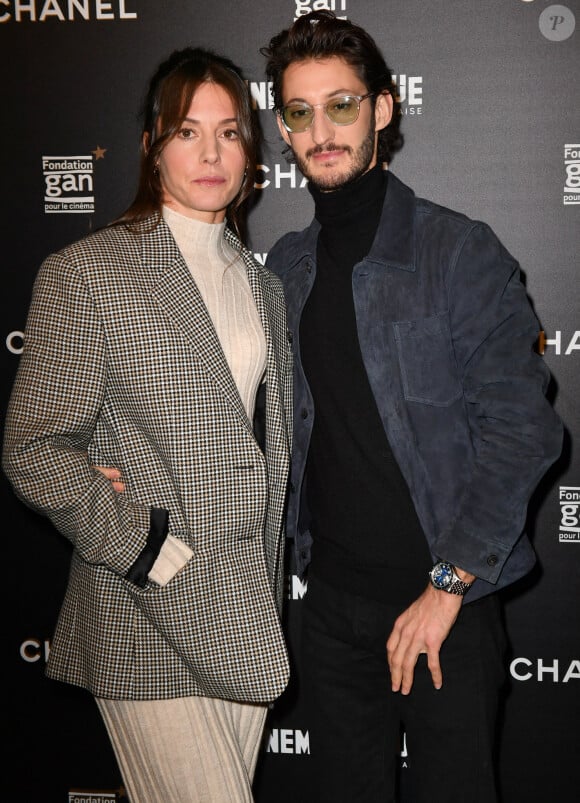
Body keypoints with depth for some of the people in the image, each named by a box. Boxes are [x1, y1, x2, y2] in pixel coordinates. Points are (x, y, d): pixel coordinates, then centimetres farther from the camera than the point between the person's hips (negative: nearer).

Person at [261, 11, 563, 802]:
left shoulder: (459, 252, -10)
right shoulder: (285, 266, 6)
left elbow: (520, 428, -13)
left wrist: (448, 585, -15)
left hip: (444, 600, -4)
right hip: (333, 597, 5)